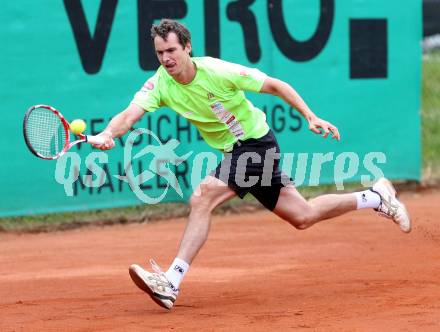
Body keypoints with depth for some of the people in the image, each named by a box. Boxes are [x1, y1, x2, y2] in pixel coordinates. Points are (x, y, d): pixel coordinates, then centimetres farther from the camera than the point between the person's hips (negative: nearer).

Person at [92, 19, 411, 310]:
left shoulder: (217, 71, -22)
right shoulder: (160, 84, -9)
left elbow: (276, 85, -12)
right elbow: (130, 114, -23)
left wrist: (311, 117, -18)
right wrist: (108, 133, -45)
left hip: (256, 143, -6)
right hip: (235, 152, 6)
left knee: (202, 198, -25)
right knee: (303, 216, 13)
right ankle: (376, 196, 31)